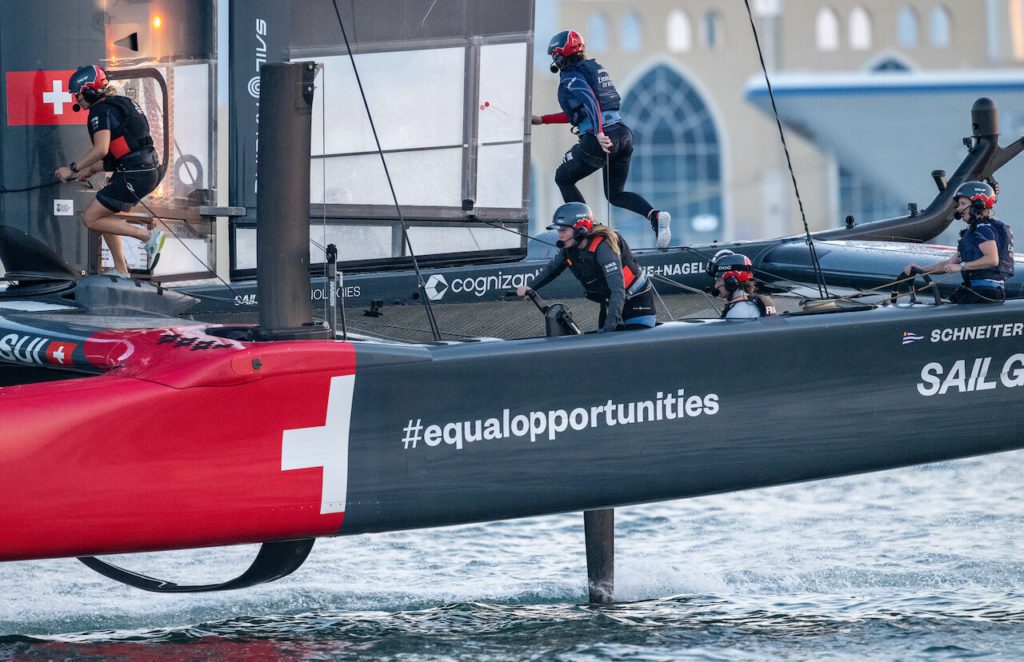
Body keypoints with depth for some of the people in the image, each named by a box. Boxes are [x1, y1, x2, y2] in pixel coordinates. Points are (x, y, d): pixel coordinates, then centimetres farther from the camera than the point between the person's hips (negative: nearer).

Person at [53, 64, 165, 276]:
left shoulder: (101, 111, -10)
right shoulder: (118, 104, 21)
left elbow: (101, 149, -23)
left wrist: (73, 168, -15)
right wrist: (91, 170, 24)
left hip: (134, 175, -10)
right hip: (150, 169, 10)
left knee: (91, 218, -4)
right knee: (103, 214, 22)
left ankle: (149, 237, -7)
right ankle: (121, 270, 22)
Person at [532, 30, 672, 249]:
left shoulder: (571, 77, -5)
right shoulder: (594, 69, 22)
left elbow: (590, 102, -24)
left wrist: (599, 134, -37)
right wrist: (541, 120, 34)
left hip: (602, 139, -8)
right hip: (624, 134, 8)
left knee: (563, 178, 15)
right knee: (615, 194, 18)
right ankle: (655, 215, -9)